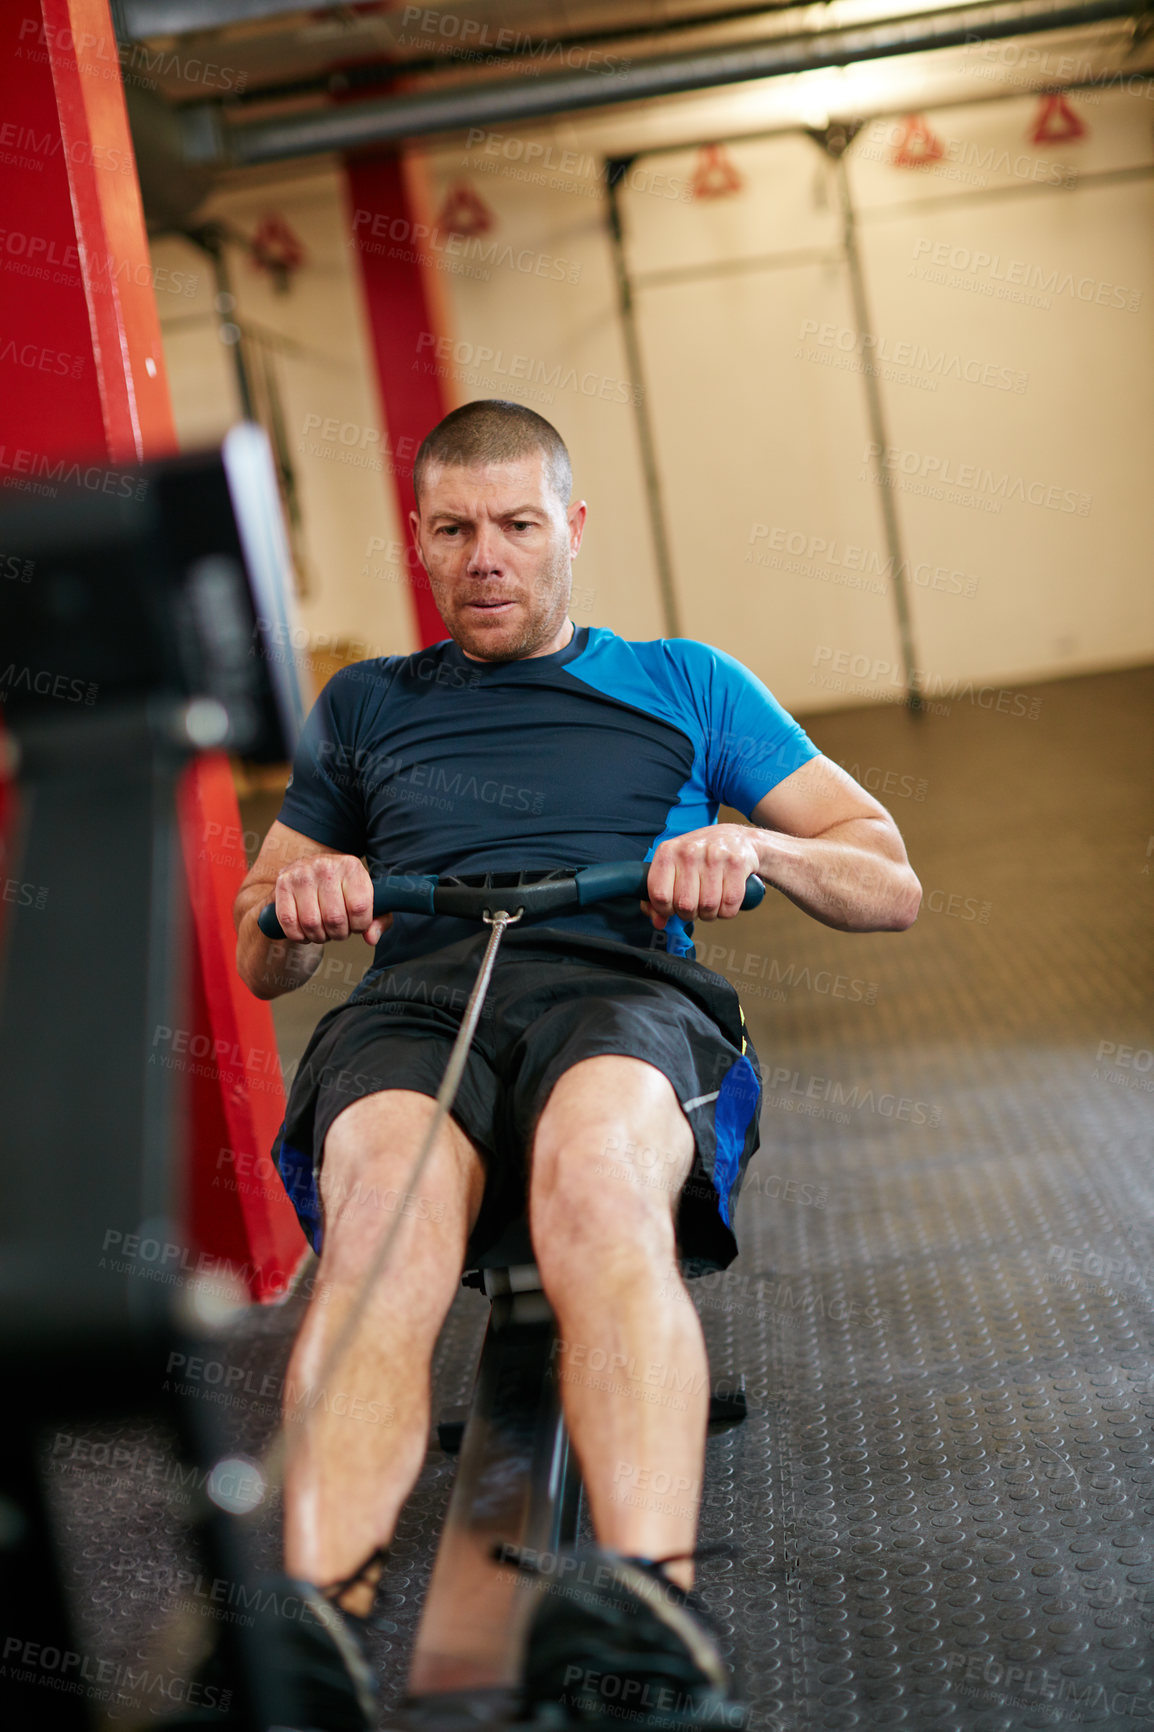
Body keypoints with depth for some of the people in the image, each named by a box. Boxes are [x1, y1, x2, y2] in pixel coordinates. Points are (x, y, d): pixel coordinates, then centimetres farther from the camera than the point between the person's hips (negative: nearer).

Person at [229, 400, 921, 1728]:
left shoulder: (682, 683, 27)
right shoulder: (363, 705, 31)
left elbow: (890, 886, 21)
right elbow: (259, 963, 29)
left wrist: (757, 847, -2)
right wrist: (297, 903, 3)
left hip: (622, 988, -1)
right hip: (410, 1004, 1)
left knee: (592, 1172, -40)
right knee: (388, 1207, -37)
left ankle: (649, 1612, -56)